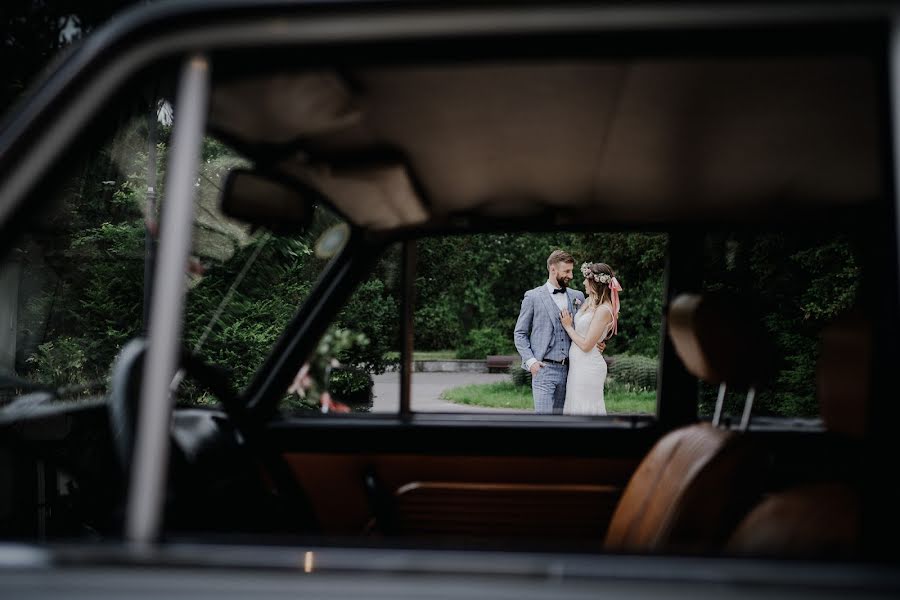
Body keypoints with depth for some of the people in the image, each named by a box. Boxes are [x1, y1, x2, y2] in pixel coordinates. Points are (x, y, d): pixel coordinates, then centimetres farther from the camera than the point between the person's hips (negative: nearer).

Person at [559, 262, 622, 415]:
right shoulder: (590, 302, 10)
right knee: (576, 408, 13)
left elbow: (586, 345, -17)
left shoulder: (603, 310, -17)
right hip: (578, 365, 9)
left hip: (588, 366, -9)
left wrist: (568, 327, -8)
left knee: (585, 409, -2)